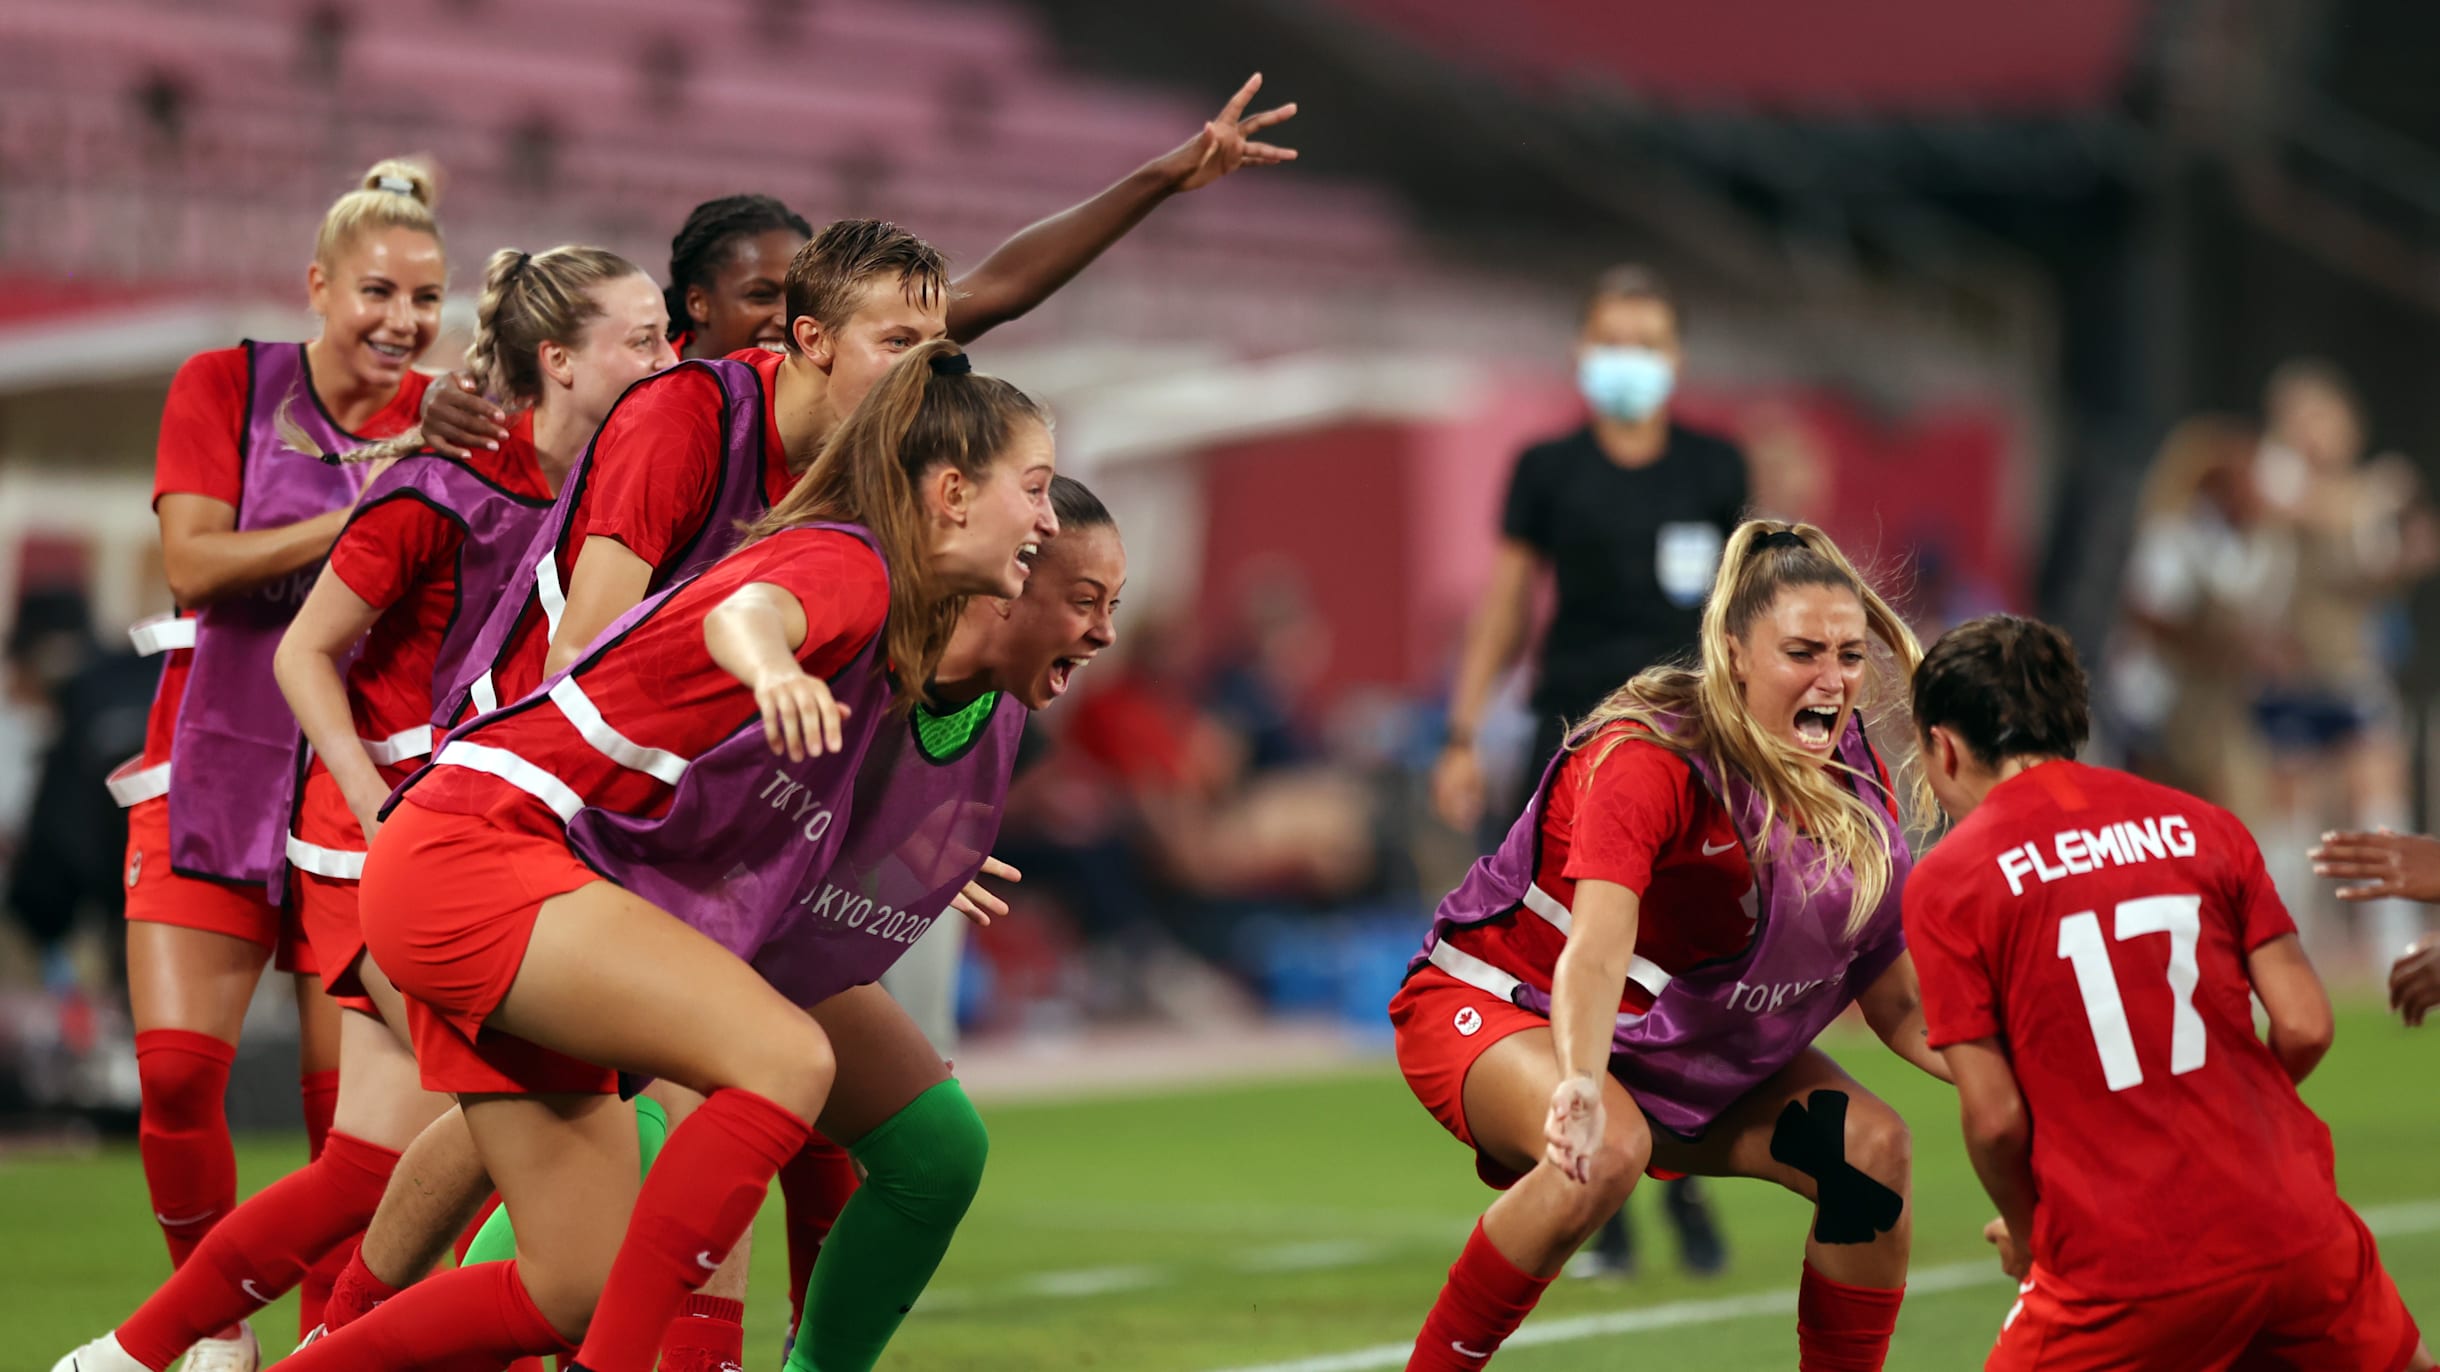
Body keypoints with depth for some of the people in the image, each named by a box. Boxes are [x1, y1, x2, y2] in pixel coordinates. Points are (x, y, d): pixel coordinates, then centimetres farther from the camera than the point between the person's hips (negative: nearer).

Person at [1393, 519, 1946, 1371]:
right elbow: (1596, 948, -45)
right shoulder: (1647, 760, -29)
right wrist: (1581, 1083, -63)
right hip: (1497, 1005, -7)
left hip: (1683, 1044, 7)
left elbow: (1899, 1007, -2)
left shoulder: (1860, 786, -8)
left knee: (1870, 1148, -10)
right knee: (1607, 1146, -37)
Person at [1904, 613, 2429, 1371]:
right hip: (2294, 1235, 4)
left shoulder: (1945, 882, -1)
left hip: (2127, 1277, -4)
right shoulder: (2202, 824, 8)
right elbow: (2304, 1026, 3)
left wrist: (2026, 1234, 12)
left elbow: (1994, 1116, -6)